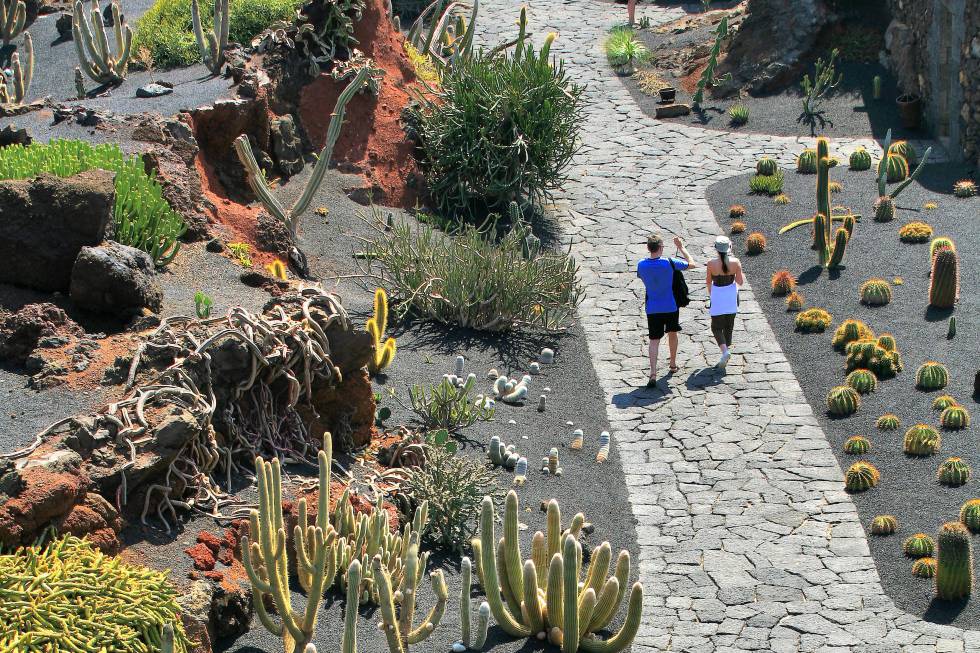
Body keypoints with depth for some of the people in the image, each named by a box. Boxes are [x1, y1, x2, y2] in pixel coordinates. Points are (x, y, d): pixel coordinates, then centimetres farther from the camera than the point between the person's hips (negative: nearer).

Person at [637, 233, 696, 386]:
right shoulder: (669, 262, -17)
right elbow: (691, 264, -5)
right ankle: (673, 365, 40)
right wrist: (681, 247, 6)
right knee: (672, 333, 23)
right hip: (670, 307, -1)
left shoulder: (641, 265, -10)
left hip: (652, 309, 1)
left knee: (654, 340, 1)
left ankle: (653, 373, -15)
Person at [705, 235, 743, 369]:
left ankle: (725, 351, -15)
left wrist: (710, 294, 20)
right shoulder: (735, 262, -11)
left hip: (718, 298, -3)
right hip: (732, 298, 3)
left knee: (716, 327, 7)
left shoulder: (711, 264, -15)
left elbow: (709, 282, 1)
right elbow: (740, 282, -4)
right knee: (729, 327, 16)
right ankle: (725, 354, 22)